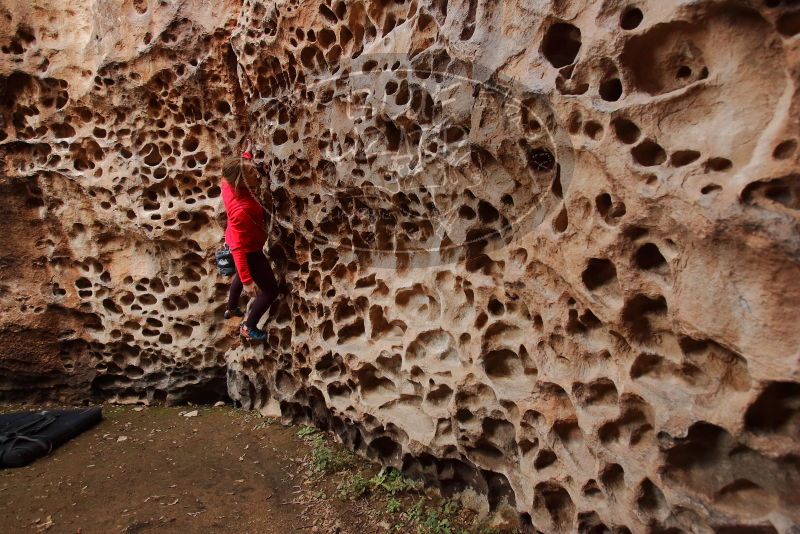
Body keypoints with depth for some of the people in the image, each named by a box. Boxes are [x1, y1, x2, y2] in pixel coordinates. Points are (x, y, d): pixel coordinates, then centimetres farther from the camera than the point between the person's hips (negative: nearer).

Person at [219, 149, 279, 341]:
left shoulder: (228, 183, -19)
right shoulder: (241, 210, -41)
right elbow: (238, 248, -36)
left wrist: (246, 157, 9)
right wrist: (247, 281, -33)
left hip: (240, 242, 9)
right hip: (249, 251, -9)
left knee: (241, 275, 37)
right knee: (271, 291, 10)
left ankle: (231, 309, 62)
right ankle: (248, 328, 28)